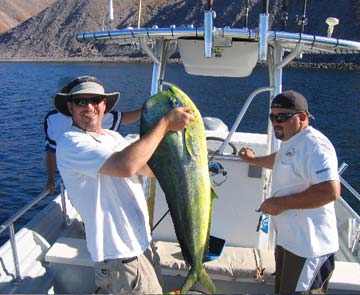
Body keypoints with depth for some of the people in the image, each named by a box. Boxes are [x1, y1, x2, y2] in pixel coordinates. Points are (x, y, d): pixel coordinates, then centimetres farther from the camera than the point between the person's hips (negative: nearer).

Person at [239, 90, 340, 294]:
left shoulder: (314, 145, -22)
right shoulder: (290, 142, 11)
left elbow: (330, 191, -32)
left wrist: (282, 203, -25)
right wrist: (253, 160, 44)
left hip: (309, 247, -10)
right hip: (288, 239, 10)